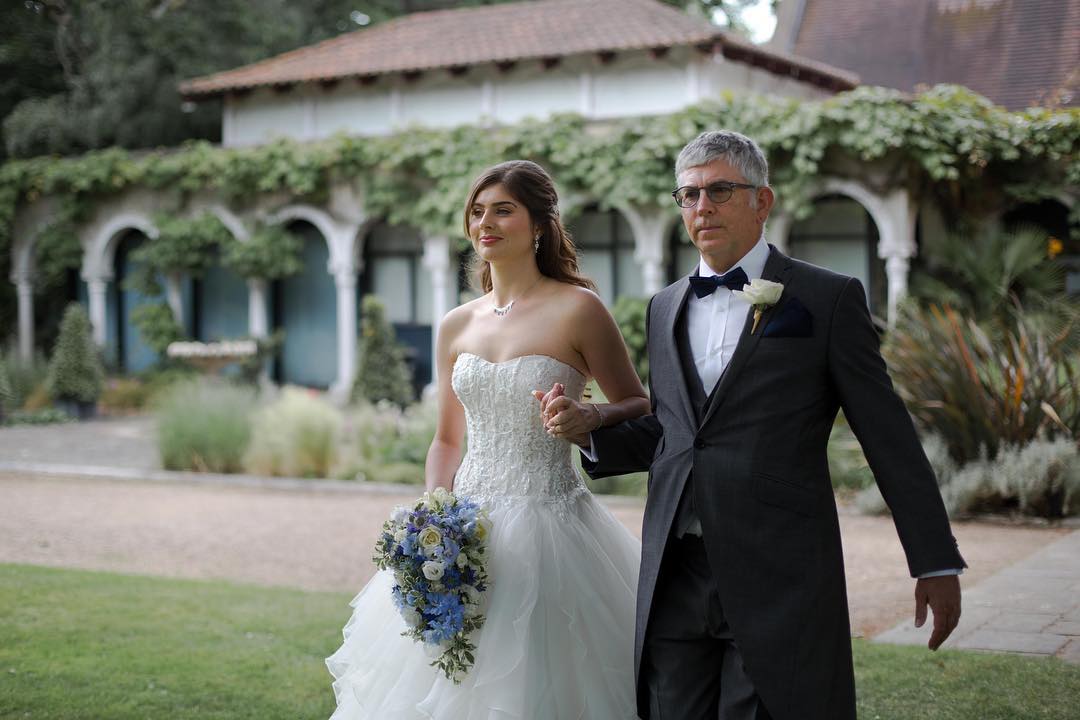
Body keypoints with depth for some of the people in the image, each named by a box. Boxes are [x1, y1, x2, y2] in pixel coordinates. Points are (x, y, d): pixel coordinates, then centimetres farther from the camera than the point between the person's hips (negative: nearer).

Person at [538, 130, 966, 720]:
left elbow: (889, 437, -1)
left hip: (780, 582, -4)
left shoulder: (829, 299, 0)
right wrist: (589, 431, 3)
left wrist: (936, 563, -1)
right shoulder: (665, 308, 15)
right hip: (675, 578, 5)